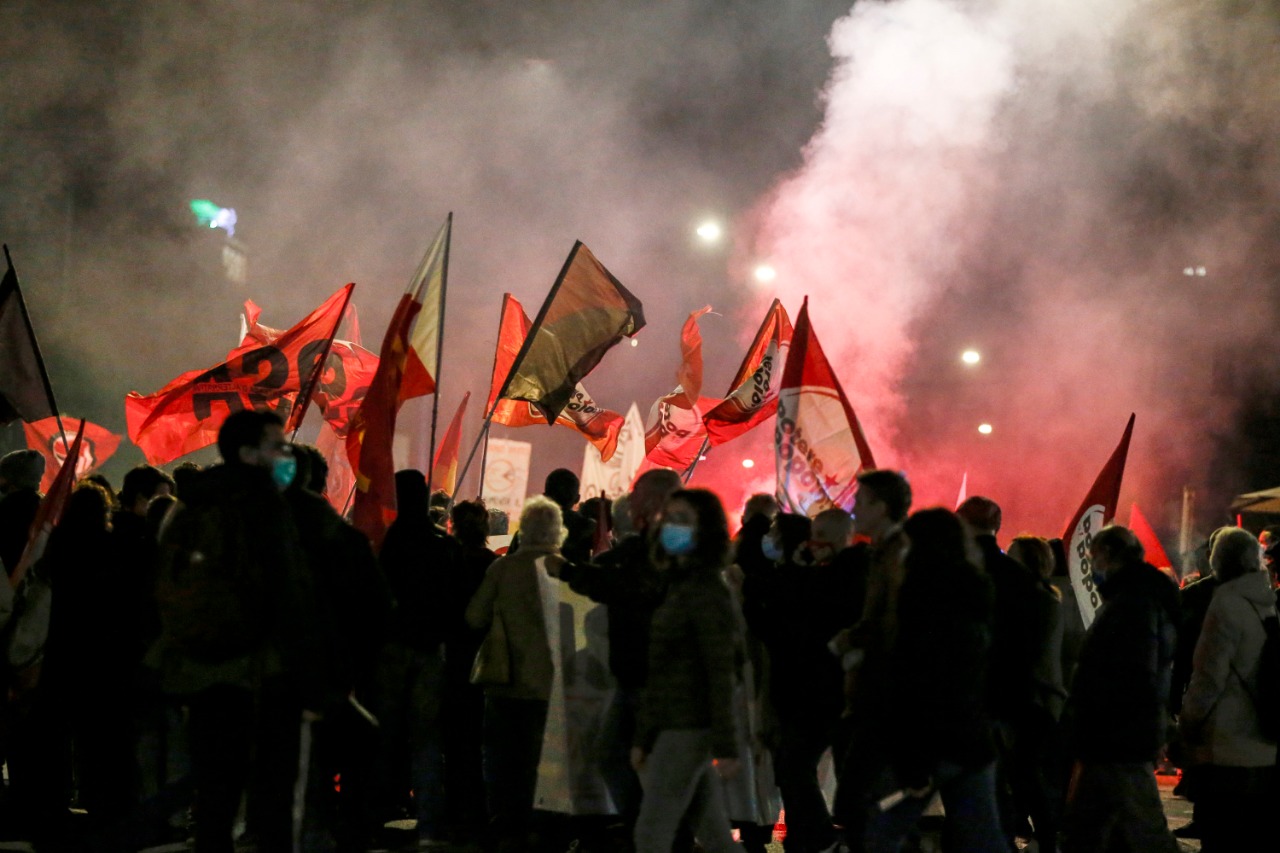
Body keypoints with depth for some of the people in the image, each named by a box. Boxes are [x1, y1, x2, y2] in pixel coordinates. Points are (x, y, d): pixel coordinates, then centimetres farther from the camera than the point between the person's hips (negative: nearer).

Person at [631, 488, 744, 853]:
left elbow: (721, 674, -17)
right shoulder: (679, 586, 15)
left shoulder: (706, 590, -12)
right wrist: (642, 738, 17)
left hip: (689, 730, -9)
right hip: (673, 727, 9)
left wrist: (725, 746, -20)